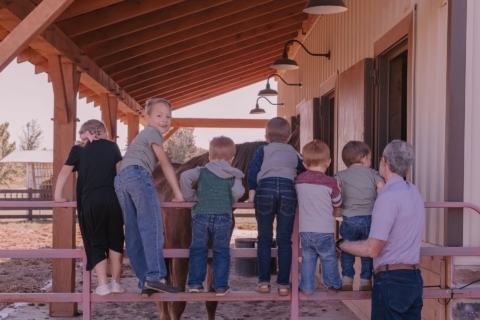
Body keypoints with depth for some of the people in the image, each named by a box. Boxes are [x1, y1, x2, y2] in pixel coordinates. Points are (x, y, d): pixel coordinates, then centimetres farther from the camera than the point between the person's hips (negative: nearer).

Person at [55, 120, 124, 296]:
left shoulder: (79, 150, 10)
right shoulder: (112, 147, 13)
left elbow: (64, 172, 10)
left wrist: (58, 196, 16)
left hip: (90, 200, -1)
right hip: (112, 198, 1)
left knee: (95, 242, 8)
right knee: (115, 240, 12)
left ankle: (102, 284, 1)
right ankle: (116, 282, 11)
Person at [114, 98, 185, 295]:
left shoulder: (144, 136, 39)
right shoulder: (152, 132, 11)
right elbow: (165, 165, 7)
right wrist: (177, 192, 8)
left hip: (120, 179, 9)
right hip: (137, 175, -9)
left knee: (133, 234, 1)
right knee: (152, 227, -16)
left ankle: (145, 281, -1)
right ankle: (156, 276, -26)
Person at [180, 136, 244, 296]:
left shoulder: (202, 171, 8)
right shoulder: (233, 176, 8)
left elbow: (185, 176, -8)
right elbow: (238, 192, -9)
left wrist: (190, 196, 5)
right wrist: (230, 202, 12)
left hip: (201, 216, 1)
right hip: (223, 218, 0)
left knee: (198, 250, 15)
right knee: (221, 252, 11)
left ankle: (195, 283, 17)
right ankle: (221, 286, 12)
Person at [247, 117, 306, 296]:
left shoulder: (263, 150, 21)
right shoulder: (293, 153, 27)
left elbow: (253, 170, 6)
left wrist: (252, 191, 5)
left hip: (266, 188, -1)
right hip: (288, 189, 1)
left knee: (264, 239, 9)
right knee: (284, 240, 7)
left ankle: (264, 281, 10)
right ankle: (283, 284, 7)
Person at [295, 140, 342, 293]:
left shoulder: (299, 180, 0)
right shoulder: (330, 182, -12)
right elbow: (337, 203, 2)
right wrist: (337, 189, 19)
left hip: (305, 230, 3)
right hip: (324, 231, -3)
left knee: (308, 258, 14)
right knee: (329, 258, 13)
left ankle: (307, 287, 15)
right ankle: (332, 284, 24)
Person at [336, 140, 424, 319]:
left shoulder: (388, 197, -16)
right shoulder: (413, 192, 10)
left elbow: (372, 249, -17)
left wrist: (341, 243, -3)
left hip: (392, 280, -8)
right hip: (413, 277, 8)